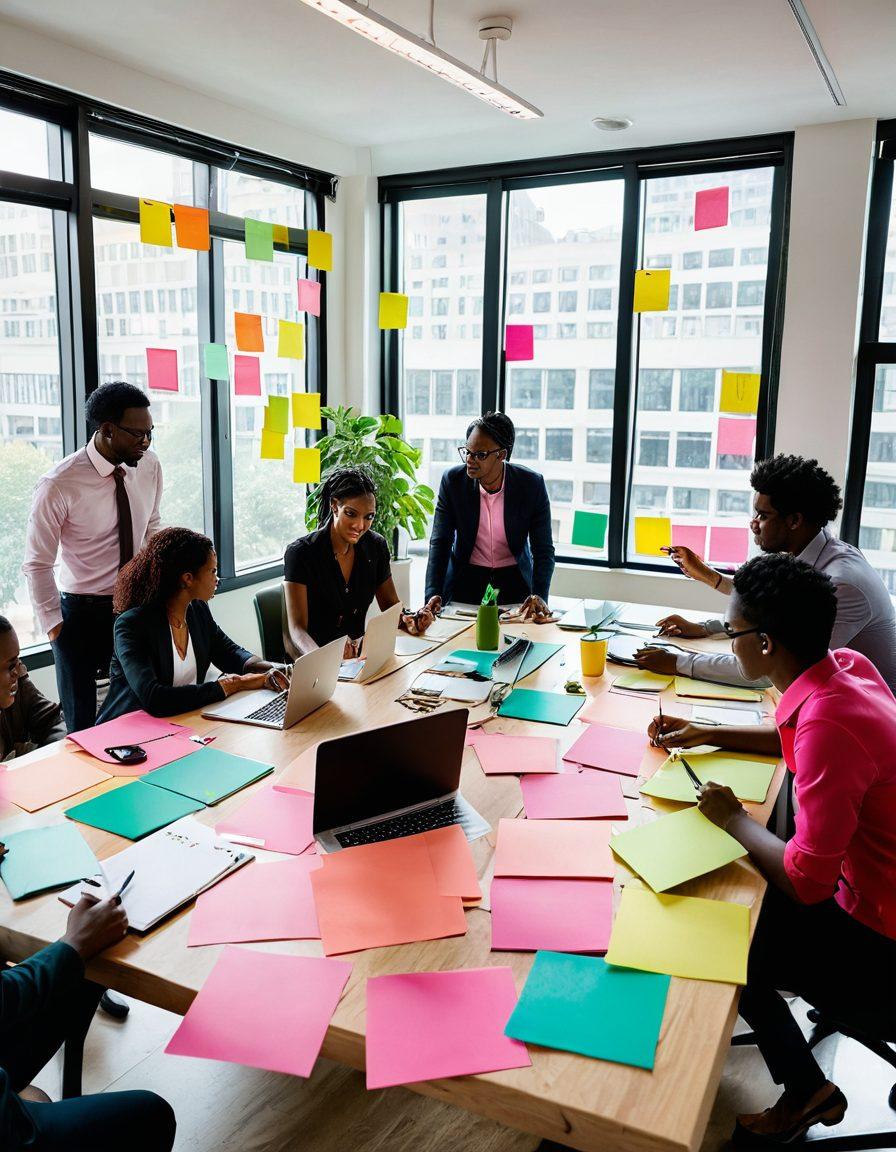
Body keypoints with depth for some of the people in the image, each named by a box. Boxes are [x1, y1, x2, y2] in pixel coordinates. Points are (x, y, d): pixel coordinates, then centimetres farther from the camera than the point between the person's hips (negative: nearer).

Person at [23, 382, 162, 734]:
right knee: (83, 726, 8)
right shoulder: (58, 485, -18)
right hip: (82, 611, -4)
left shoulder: (149, 466, -4)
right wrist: (55, 628, -9)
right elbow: (38, 565, -10)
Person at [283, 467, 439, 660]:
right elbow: (297, 628, -17)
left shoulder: (375, 546, 4)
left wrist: (410, 620, -13)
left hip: (358, 654, 3)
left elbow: (391, 606, 12)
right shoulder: (301, 553, -11)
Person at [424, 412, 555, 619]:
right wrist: (433, 596, -23)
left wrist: (539, 596, -28)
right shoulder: (452, 480, -11)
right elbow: (440, 542, -10)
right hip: (464, 582, 0)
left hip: (515, 582, 0)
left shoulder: (532, 484, -13)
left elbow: (543, 549, -11)